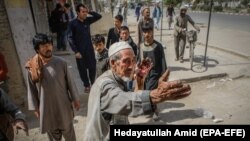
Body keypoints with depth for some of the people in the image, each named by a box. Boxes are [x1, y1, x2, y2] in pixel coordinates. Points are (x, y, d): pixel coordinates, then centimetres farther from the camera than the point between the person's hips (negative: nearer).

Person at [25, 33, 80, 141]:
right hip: (46, 106, 1)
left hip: (63, 104, -1)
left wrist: (75, 99, 0)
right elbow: (31, 89, -1)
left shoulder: (61, 62, -14)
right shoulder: (32, 67, -11)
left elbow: (70, 82, -5)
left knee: (68, 130, 18)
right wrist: (35, 108, 2)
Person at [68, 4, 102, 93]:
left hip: (89, 49, 3)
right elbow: (70, 38, -12)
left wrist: (89, 12, -7)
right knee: (82, 69, 8)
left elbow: (99, 16, 6)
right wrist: (76, 51, -16)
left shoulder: (87, 20, 2)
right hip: (80, 50, -3)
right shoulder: (73, 23, -10)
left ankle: (93, 83, 30)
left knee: (92, 67, 9)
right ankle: (87, 85, 24)